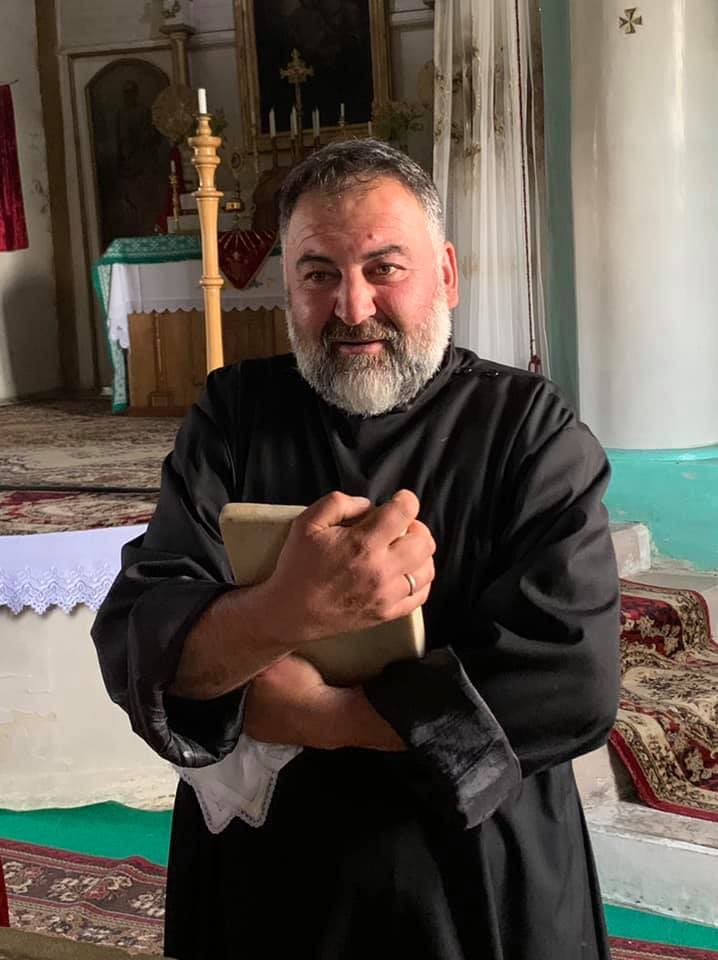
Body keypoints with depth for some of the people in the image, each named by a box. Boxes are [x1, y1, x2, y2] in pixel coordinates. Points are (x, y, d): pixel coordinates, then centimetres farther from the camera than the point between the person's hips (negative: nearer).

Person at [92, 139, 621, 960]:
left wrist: (313, 716, -21)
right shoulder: (234, 417, -5)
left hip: (484, 888, -1)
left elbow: (574, 684, -21)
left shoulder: (530, 429, -11)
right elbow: (132, 647, -15)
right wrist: (286, 612, -35)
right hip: (259, 882, 2)